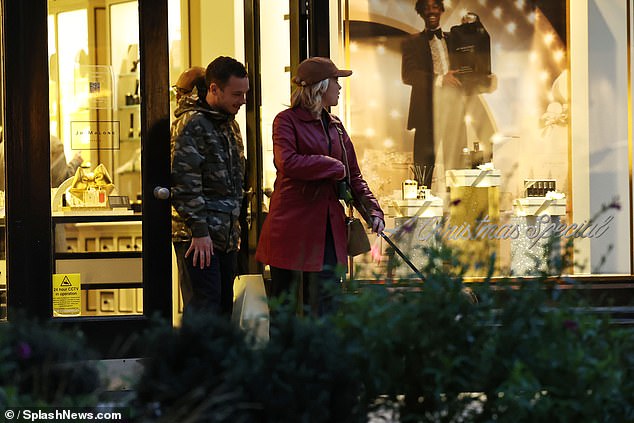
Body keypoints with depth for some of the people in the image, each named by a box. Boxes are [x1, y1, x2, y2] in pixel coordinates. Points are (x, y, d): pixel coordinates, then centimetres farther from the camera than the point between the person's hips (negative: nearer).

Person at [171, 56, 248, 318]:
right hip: (198, 235, -9)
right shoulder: (191, 124, -11)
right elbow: (184, 183, -17)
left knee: (224, 306, 8)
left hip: (226, 235, 9)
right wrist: (199, 231, -19)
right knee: (206, 305, -12)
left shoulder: (230, 124, 17)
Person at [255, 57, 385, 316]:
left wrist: (372, 210, 7)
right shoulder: (287, 121, -3)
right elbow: (287, 162, -21)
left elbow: (353, 175, 20)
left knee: (325, 300, 1)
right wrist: (333, 167, -11)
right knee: (283, 298, 1)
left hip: (328, 224, 6)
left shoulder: (335, 126, 18)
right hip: (292, 221, -6)